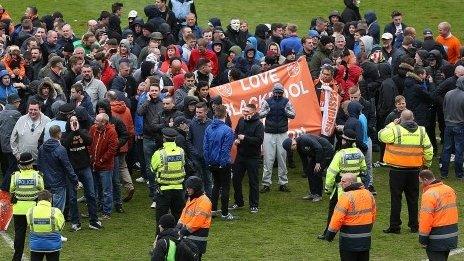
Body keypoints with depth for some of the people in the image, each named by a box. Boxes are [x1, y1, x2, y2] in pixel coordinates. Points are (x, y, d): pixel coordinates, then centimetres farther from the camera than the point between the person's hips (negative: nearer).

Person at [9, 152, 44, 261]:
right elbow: (41, 191, 0)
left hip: (19, 208, 1)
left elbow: (12, 191, 0)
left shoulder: (15, 176, -10)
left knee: (19, 233, 9)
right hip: (34, 207, -1)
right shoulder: (37, 175, -10)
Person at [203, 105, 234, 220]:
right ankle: (224, 213, 9)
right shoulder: (227, 130, -18)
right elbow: (226, 149, -16)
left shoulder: (209, 128, -3)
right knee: (225, 187, 4)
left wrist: (208, 161, 10)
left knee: (216, 185, 22)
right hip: (223, 163, -5)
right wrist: (226, 160, -6)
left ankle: (213, 209, 24)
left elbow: (205, 146, 2)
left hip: (212, 163, 5)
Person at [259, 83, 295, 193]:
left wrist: (285, 110, -14)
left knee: (282, 159, 6)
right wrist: (268, 110, -17)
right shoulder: (267, 101, 2)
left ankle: (283, 183, 12)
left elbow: (293, 115, 3)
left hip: (282, 134, 1)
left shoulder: (286, 102, 5)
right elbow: (260, 114, 0)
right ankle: (266, 183, 0)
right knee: (268, 159, -4)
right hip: (269, 134, -1)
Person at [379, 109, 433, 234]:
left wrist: (392, 124, 7)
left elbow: (381, 135, 0)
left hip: (397, 170, -4)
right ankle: (414, 225, 18)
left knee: (396, 198, 2)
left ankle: (395, 226, 4)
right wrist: (426, 164, 18)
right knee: (413, 198, 13)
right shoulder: (421, 131, 3)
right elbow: (428, 150, 5)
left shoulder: (395, 129, -12)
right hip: (414, 170, 4)